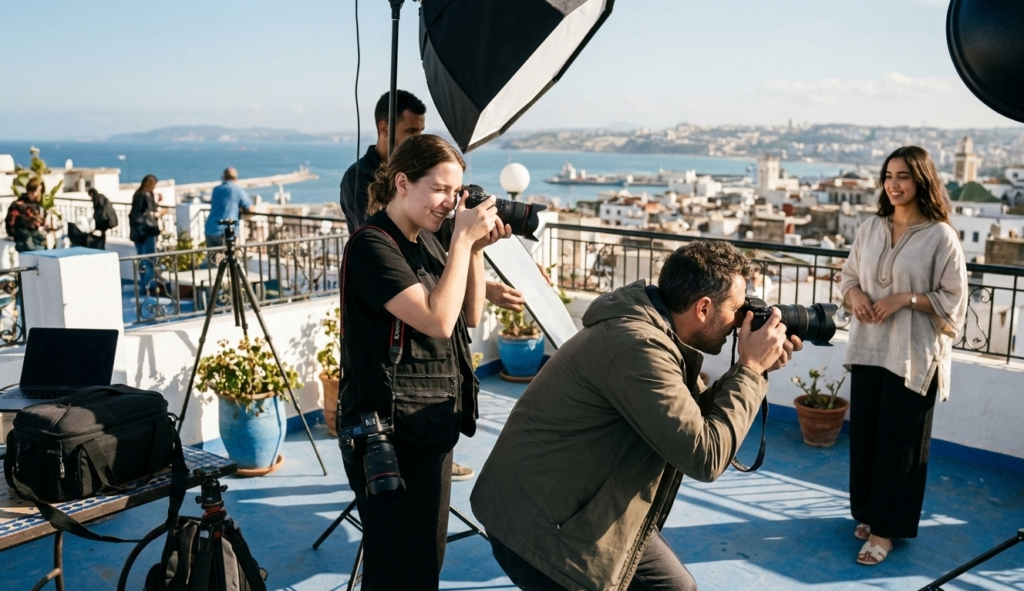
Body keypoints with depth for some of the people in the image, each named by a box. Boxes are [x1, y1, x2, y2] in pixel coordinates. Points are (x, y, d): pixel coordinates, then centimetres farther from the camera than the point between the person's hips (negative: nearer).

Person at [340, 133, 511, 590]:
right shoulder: (372, 246, -16)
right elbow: (438, 320, -26)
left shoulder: (427, 241, 10)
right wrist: (462, 239, -20)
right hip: (390, 433, -9)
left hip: (433, 428, 9)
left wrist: (476, 249, 0)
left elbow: (469, 316, 12)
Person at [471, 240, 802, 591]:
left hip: (591, 511, 9)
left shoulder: (664, 334, 1)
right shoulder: (637, 346, -28)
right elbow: (705, 456, -27)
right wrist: (751, 369, -16)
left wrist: (756, 369, -1)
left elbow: (695, 415, 11)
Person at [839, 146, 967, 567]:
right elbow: (848, 275, 14)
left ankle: (886, 528, 14)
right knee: (863, 433, 11)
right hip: (868, 347, 5)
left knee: (898, 440, 3)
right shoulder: (870, 228, 5)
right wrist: (855, 294, -6)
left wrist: (906, 299, -19)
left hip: (913, 354, -5)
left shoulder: (940, 236, -9)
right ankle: (867, 512, 29)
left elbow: (953, 299, -8)